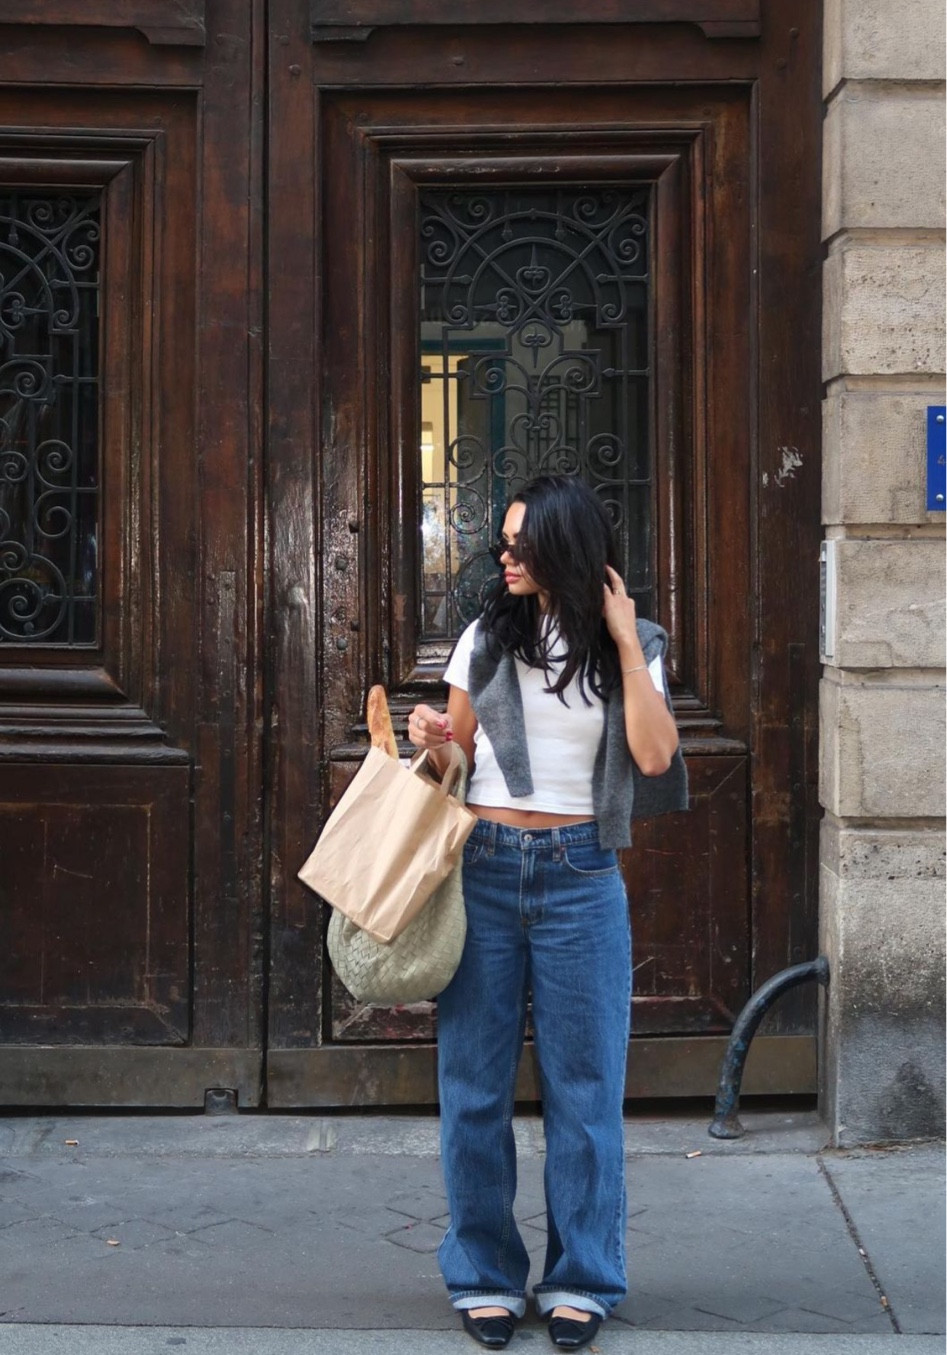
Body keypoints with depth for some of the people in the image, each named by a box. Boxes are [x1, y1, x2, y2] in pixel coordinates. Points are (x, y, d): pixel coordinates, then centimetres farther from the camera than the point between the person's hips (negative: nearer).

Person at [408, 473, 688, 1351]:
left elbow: (655, 756, -10)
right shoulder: (488, 637, 9)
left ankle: (581, 1280, 14)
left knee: (583, 1081, 2)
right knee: (474, 1080, 3)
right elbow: (454, 758, 15)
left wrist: (626, 642, -10)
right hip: (485, 867, 2)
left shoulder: (630, 647, 5)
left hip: (579, 875, -1)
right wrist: (431, 742, -7)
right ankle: (485, 1276, 15)